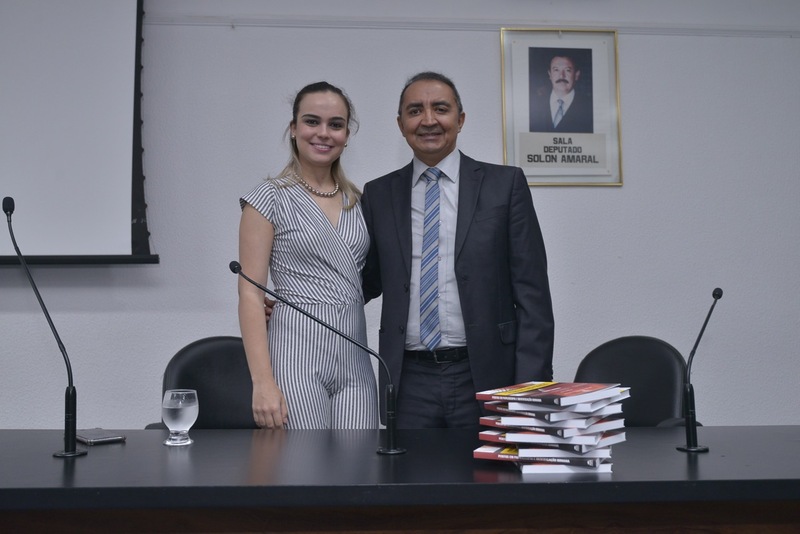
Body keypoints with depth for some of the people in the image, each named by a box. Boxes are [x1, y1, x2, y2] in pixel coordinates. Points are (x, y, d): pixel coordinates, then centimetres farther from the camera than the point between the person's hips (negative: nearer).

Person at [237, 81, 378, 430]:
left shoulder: (356, 200, 13)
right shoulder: (270, 198, -2)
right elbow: (250, 295, -8)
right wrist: (262, 382, -16)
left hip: (354, 357, 5)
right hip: (297, 353, -5)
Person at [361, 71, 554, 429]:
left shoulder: (505, 184, 2)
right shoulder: (379, 195, 10)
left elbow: (532, 292, -1)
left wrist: (530, 387, -9)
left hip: (485, 377, -1)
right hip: (409, 384, 2)